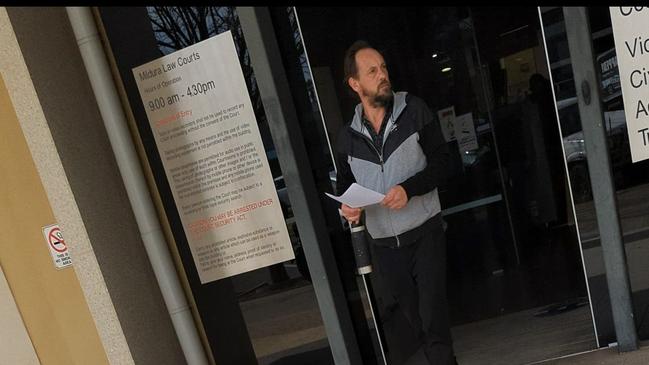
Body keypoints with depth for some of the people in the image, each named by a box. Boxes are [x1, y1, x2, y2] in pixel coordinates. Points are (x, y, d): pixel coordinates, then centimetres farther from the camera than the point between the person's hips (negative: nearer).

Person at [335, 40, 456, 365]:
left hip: (424, 233, -3)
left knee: (434, 320, -3)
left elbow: (440, 161, -6)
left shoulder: (414, 110, -5)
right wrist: (346, 206, -8)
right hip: (382, 244, 3)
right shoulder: (348, 136, 2)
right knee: (416, 322, 17)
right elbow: (343, 183, 13)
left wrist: (409, 188, -21)